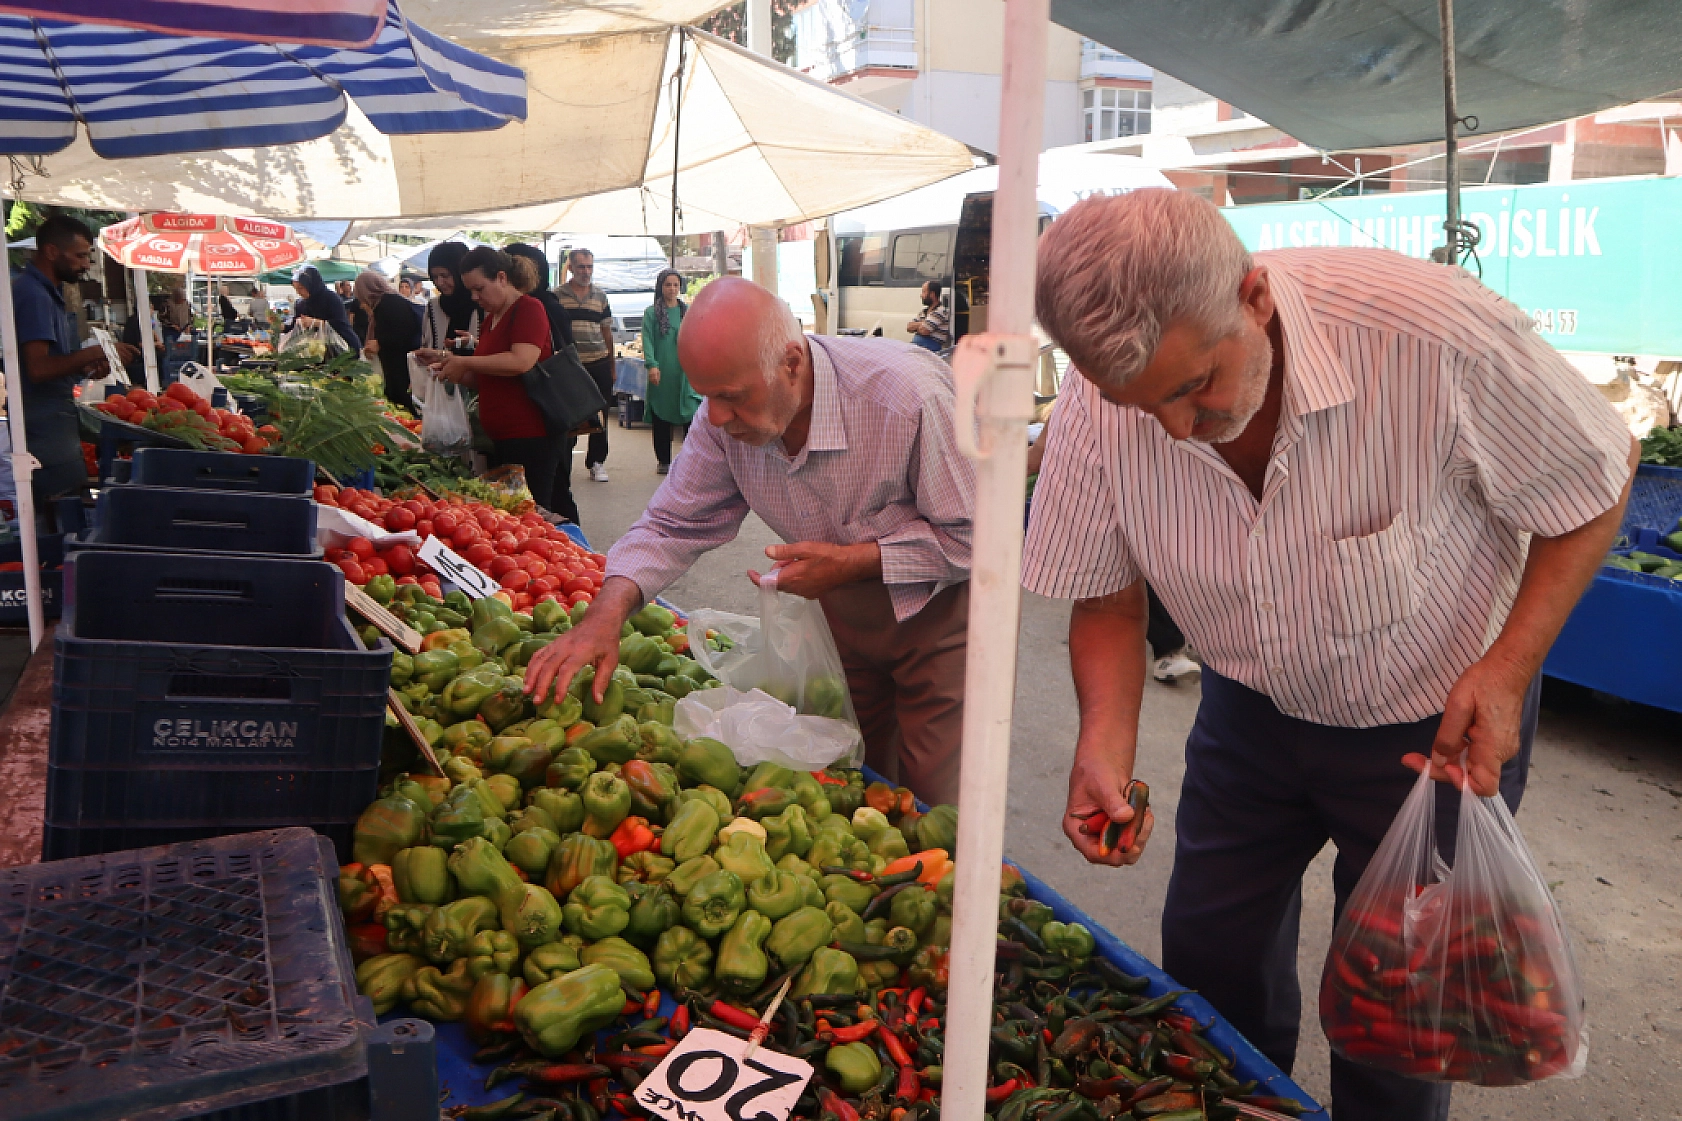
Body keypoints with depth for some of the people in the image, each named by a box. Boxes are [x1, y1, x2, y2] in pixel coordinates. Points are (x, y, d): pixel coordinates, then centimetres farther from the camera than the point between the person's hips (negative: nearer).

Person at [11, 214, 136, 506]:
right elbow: (38, 369, -25)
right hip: (46, 426, -10)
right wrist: (95, 353, -22)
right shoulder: (34, 295, -16)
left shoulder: (47, 291, 16)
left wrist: (84, 367, 7)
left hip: (56, 419, 10)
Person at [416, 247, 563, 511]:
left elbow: (521, 362, -25)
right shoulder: (489, 320, 19)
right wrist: (446, 361, 12)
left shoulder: (528, 309, -9)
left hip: (530, 438, -10)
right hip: (500, 439, 10)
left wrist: (464, 362, -15)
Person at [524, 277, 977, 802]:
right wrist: (606, 614, -23)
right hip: (842, 617, 5)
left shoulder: (911, 393, -33)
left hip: (936, 616, -5)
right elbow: (674, 524, -7)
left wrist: (853, 562, -29)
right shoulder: (726, 416, -15)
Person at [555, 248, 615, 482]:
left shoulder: (601, 296, 11)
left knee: (600, 415, 5)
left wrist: (611, 366, 13)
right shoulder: (557, 296, 1)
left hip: (599, 365, 3)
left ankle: (596, 462, 16)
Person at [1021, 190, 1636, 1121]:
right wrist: (1106, 739, -24)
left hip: (1434, 724, -3)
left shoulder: (1435, 331, -33)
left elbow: (1595, 481, -14)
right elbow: (1108, 593, -8)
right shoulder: (1101, 398, -22)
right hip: (1252, 709, 3)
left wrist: (1508, 668, -22)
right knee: (1209, 956, 15)